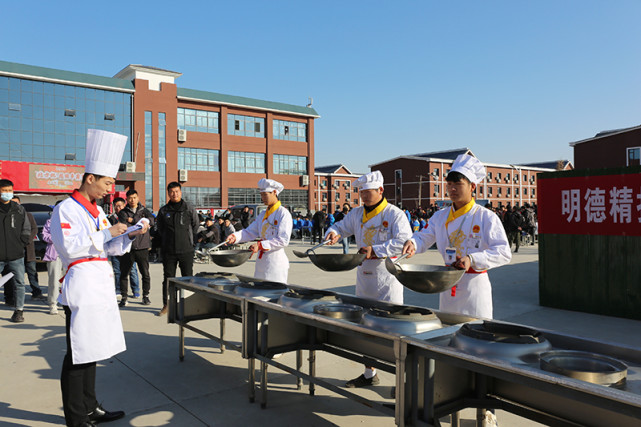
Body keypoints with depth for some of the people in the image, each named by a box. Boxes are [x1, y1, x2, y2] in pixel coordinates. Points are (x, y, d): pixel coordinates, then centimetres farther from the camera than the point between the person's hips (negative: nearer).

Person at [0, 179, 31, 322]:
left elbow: (27, 230, 12)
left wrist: (20, 244, 3)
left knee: (19, 283, 6)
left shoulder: (19, 209, 8)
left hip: (16, 255, 2)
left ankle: (19, 310, 15)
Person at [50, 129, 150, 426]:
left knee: (91, 352, 16)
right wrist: (106, 233, -16)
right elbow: (69, 246, -19)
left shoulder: (97, 211, 17)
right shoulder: (65, 209, -8)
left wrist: (130, 235, 3)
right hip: (81, 282, -9)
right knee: (78, 356, -1)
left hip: (101, 284, 9)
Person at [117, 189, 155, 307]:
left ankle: (146, 296, 16)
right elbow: (125, 226, -11)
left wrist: (134, 220, -10)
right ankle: (124, 297, 16)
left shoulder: (144, 210, 12)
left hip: (142, 247, 1)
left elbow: (151, 221, -9)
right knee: (124, 274, 4)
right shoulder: (123, 212, 7)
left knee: (145, 274, 3)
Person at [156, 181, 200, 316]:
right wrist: (166, 241, 13)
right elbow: (160, 229, 17)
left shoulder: (189, 209, 1)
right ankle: (166, 305, 17)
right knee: (168, 278, 6)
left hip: (186, 250, -1)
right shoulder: (163, 211, 5)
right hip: (168, 251, 1)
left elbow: (196, 227, 9)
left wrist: (190, 242, 7)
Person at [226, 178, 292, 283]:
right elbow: (250, 231, 11)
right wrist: (235, 236, -8)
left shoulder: (283, 214, -9)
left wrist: (260, 245, -22)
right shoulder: (263, 215, 15)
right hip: (261, 261, 8)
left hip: (276, 262, -8)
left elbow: (283, 240, -17)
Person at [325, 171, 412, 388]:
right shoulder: (357, 214, 10)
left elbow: (403, 241, -20)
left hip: (387, 279, -6)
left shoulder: (394, 214, -9)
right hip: (364, 276, 7)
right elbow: (342, 226, 19)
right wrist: (334, 232, -5)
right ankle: (369, 374, 28)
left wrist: (375, 250, -27)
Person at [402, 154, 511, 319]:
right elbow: (424, 238, 8)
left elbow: (504, 253, -13)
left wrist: (472, 259, -27)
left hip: (475, 284, -4)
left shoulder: (486, 217, -8)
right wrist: (413, 243, -16)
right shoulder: (440, 216, 8)